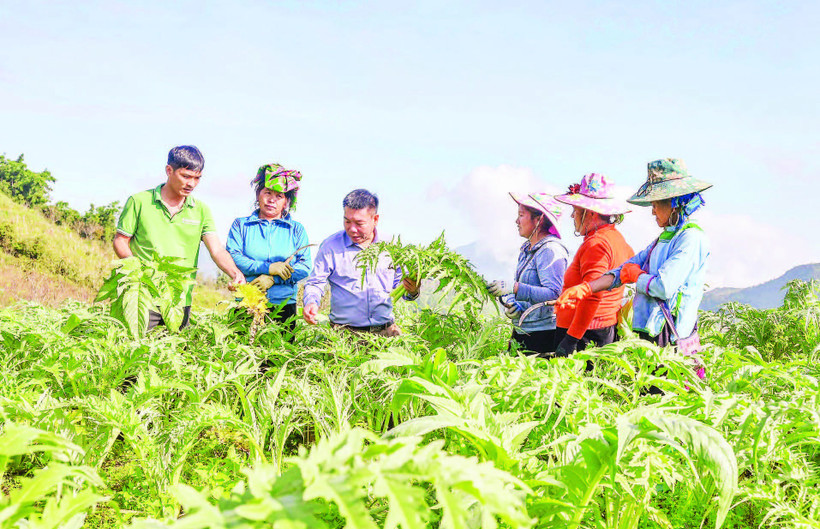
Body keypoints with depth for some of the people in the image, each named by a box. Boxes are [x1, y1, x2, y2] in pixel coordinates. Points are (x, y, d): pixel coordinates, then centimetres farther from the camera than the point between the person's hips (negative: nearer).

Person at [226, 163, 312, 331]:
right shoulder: (240, 225, 12)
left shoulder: (296, 229, 14)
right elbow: (232, 257, -2)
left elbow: (305, 267, 3)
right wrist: (267, 268, -13)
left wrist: (273, 278, -11)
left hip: (284, 303, 1)